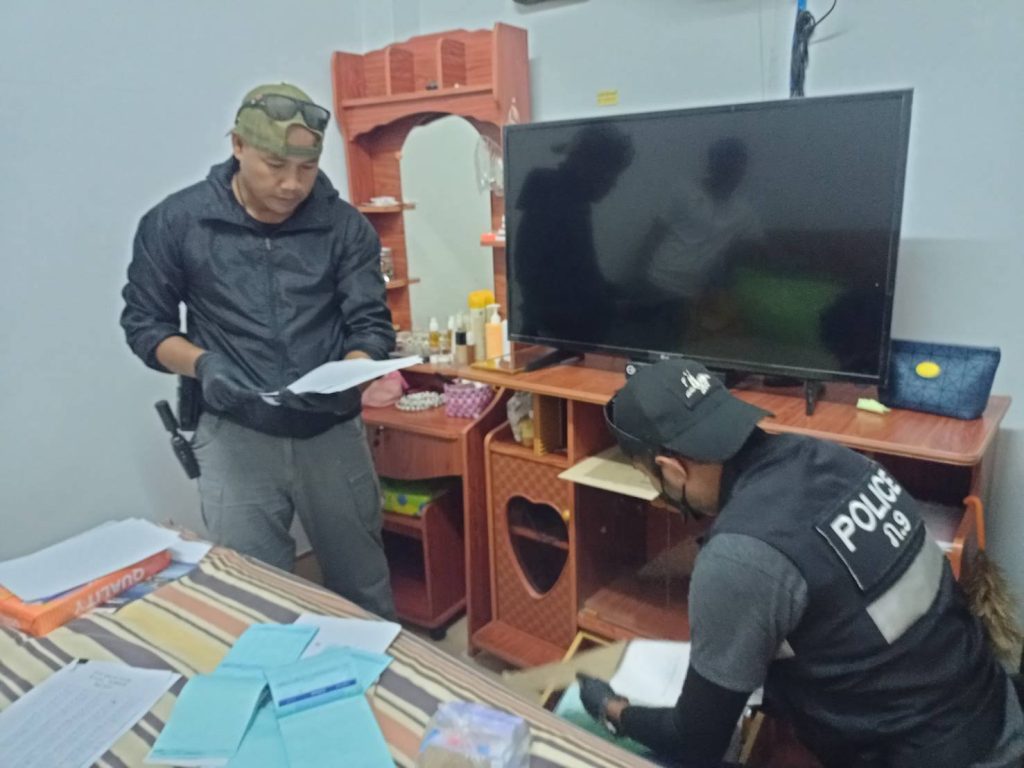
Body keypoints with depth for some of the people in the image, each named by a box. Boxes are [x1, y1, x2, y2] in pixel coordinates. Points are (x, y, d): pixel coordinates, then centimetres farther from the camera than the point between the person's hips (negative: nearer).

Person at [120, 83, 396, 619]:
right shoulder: (174, 223, -3)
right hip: (236, 434, -1)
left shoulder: (345, 226, -2)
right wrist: (201, 364, -17)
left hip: (333, 430, 2)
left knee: (363, 586, 16)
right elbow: (144, 322, 3)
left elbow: (372, 326, -3)